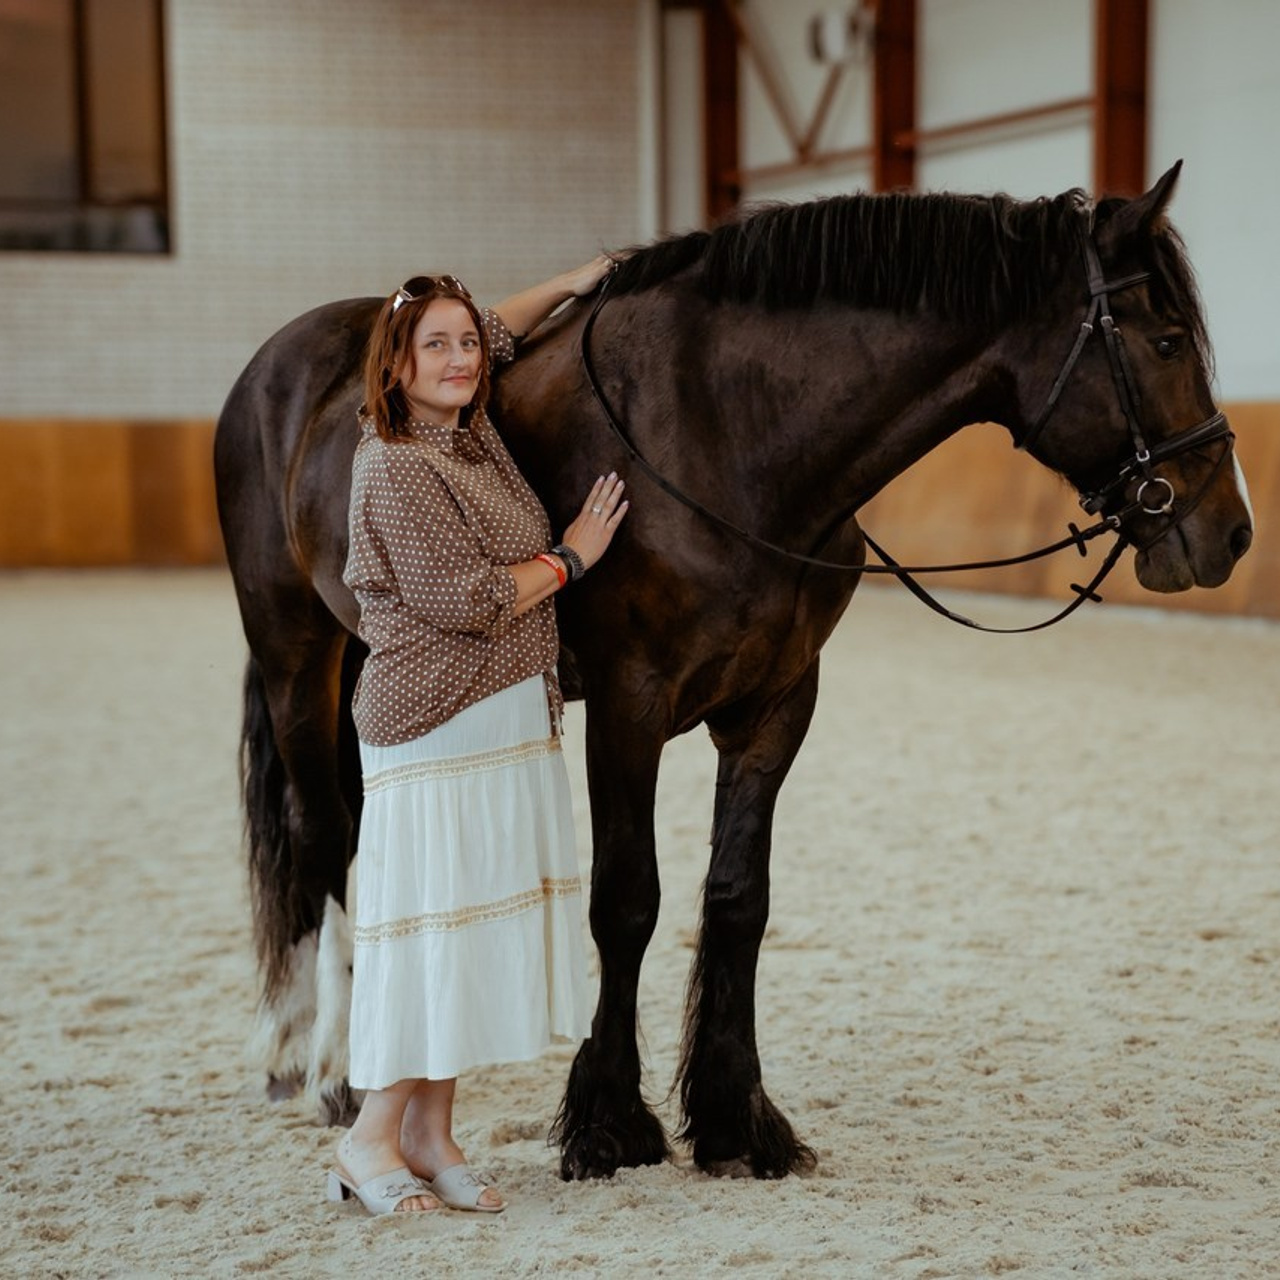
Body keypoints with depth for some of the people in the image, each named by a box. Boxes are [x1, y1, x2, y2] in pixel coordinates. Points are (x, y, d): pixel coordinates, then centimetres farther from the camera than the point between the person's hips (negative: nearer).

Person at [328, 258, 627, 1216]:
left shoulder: (472, 434, 10)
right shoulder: (397, 467, -15)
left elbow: (492, 336, 32)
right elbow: (466, 600, -19)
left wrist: (572, 283, 25)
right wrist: (570, 556, -8)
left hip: (512, 722, 9)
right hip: (436, 729, -9)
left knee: (477, 923, 9)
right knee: (427, 917, -6)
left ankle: (430, 1133, 15)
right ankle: (372, 1142, 3)